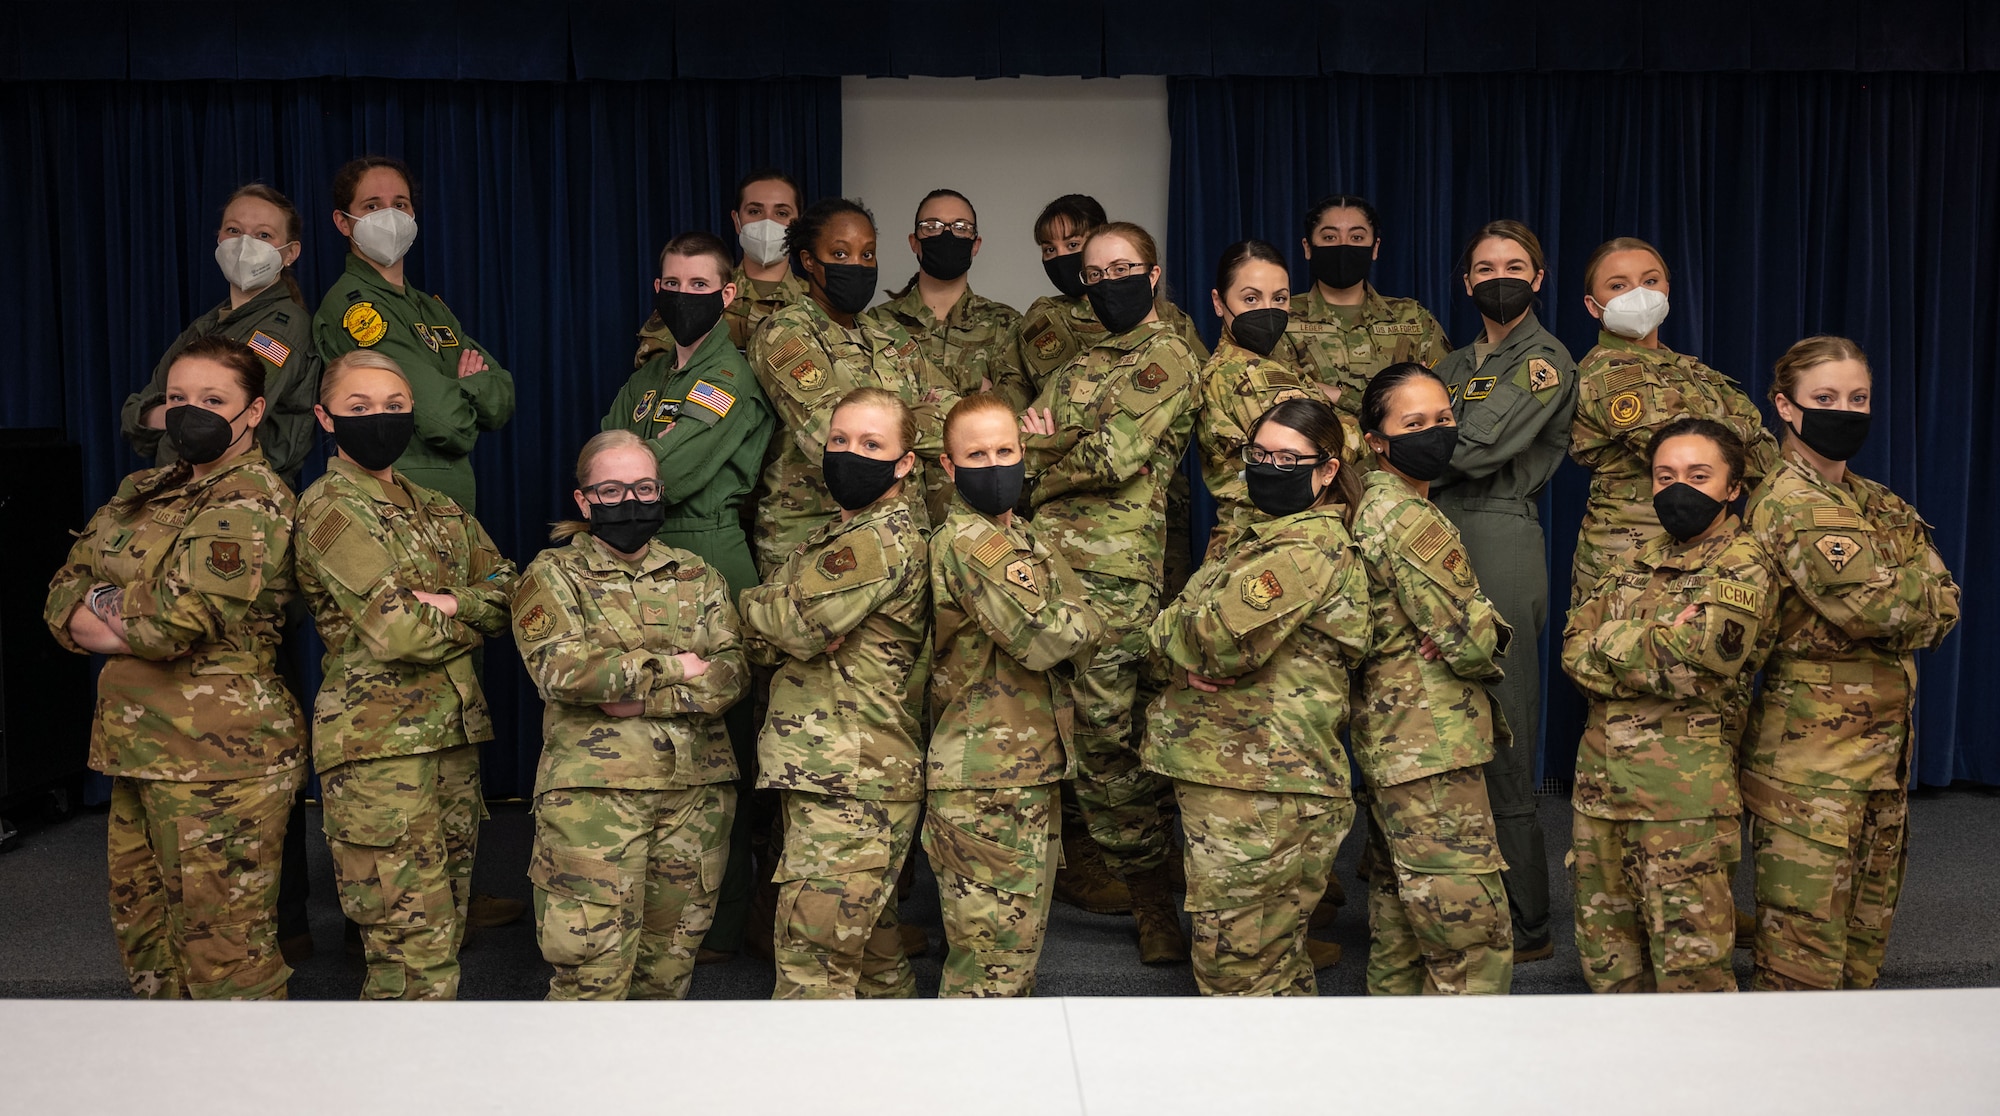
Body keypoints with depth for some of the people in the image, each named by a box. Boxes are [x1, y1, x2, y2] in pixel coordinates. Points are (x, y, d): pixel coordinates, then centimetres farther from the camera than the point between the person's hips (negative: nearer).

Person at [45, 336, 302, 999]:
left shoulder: (253, 500, -11)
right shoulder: (143, 492, 16)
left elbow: (174, 621, -21)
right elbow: (61, 601, 9)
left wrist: (103, 606, -2)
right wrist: (138, 621, -8)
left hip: (219, 753, -8)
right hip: (139, 745, 8)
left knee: (223, 949, -2)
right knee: (144, 940, 17)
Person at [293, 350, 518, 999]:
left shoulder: (439, 510, 18)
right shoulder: (329, 507, -5)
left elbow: (505, 594, 7)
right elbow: (396, 632, -16)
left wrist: (447, 604, -12)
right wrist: (472, 616, 0)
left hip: (452, 732, 7)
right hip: (380, 739, -7)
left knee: (443, 936, 10)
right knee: (418, 947, -8)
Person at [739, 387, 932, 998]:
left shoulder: (886, 536, -12)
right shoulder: (833, 535, 18)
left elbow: (795, 624, -19)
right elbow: (757, 638, 10)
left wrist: (757, 603, 2)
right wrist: (789, 625, -11)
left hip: (853, 780, -10)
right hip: (820, 769, 10)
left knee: (812, 959, -9)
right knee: (868, 940, 20)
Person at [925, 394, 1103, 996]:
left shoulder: (1027, 537, 14)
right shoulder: (967, 544, -16)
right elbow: (1044, 636, -24)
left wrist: (1068, 626, -8)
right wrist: (1083, 624, -5)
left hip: (1031, 774, 10)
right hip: (988, 786, -10)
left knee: (1020, 945, 20)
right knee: (992, 956, -3)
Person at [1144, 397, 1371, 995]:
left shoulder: (1311, 549, -15)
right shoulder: (1261, 534, 18)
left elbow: (1225, 635, -26)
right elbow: (1177, 623, 15)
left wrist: (1173, 636, -4)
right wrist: (1193, 657, -9)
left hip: (1262, 791, -10)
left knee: (1236, 964, -3)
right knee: (1274, 956, 21)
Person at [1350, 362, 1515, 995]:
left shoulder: (1370, 506, 11)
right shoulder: (1411, 521, -18)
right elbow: (1469, 642, -17)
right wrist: (1497, 637, 5)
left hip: (1387, 742, 10)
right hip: (1432, 752, -10)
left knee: (1401, 930, 20)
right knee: (1475, 942, -6)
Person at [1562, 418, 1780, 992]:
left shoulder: (1744, 564, -3)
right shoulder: (1637, 561, 16)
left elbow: (1695, 662, -17)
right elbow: (1574, 651, 5)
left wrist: (1607, 647, -4)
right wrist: (1655, 647, -10)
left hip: (1685, 791, -6)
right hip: (1599, 779, 6)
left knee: (1689, 955, -2)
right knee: (1604, 956, 13)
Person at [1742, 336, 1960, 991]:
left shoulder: (1877, 503, 14)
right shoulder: (1789, 503, -13)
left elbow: (1944, 605, 5)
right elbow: (1881, 607, -21)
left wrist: (1900, 596, -12)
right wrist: (1916, 593, -2)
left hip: (1884, 748, 9)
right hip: (1814, 753, -8)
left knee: (1868, 927, 15)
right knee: (1805, 937, -5)